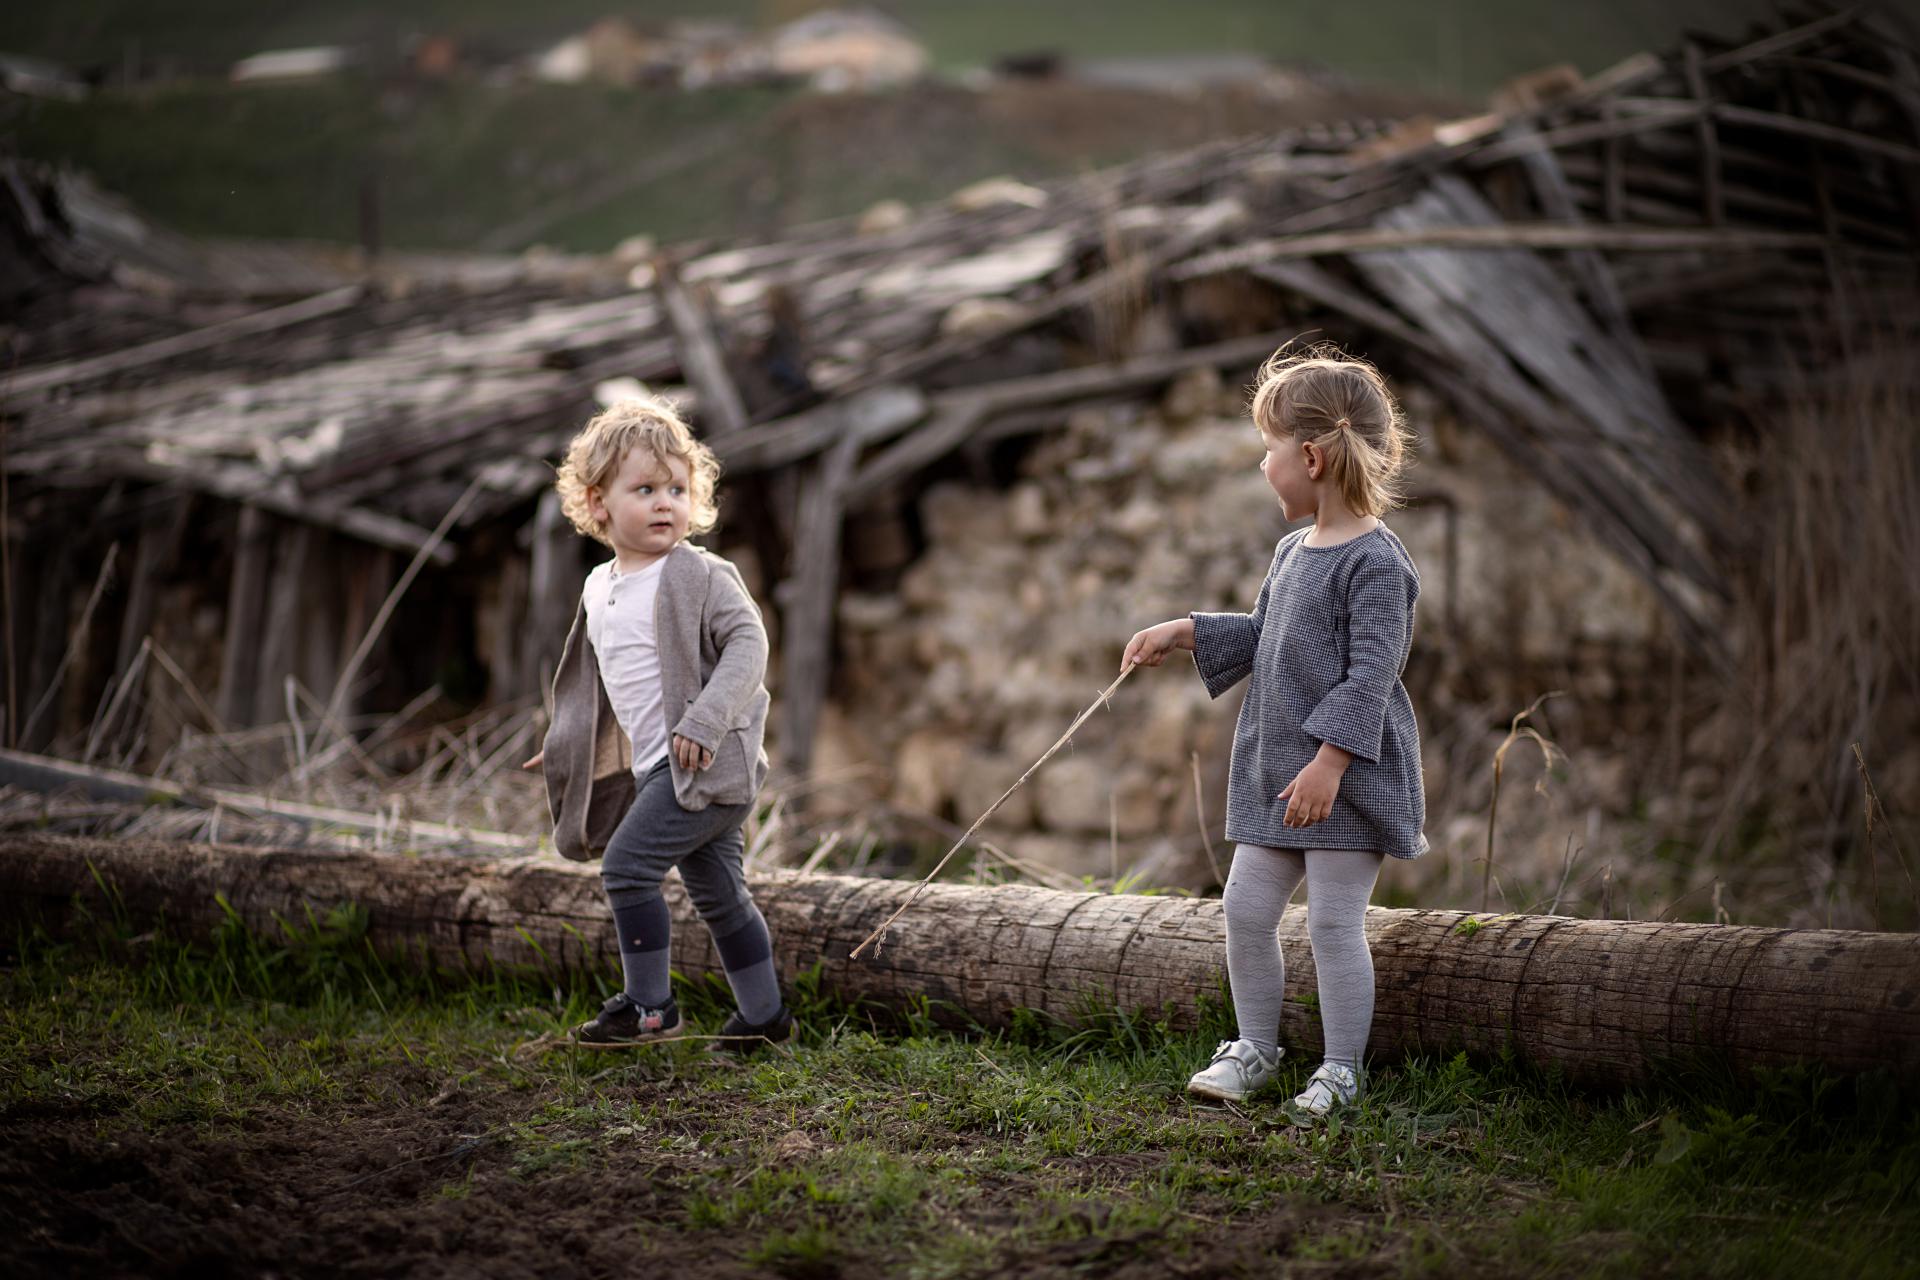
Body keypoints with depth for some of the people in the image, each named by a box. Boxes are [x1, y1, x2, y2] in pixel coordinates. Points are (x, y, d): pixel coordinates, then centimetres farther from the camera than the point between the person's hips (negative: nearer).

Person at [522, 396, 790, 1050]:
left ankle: (648, 1004, -5)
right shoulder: (599, 589, 13)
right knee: (716, 892, 13)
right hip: (658, 769, 8)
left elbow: (747, 642, -17)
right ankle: (763, 1013, 22)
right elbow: (600, 681, 26)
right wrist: (566, 746, 29)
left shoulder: (699, 574, -9)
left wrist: (705, 720, -26)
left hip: (706, 760, -8)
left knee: (627, 863, -14)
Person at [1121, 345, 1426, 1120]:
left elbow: (1371, 674, -21)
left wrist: (1329, 762, -27)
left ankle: (1341, 1071, 9)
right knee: (1247, 909, 10)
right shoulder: (1294, 551, 11)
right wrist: (1186, 633, 19)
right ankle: (1254, 1048, 24)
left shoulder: (1373, 561, -16)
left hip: (1350, 775, -8)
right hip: (1275, 767, 8)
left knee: (1334, 921, -2)